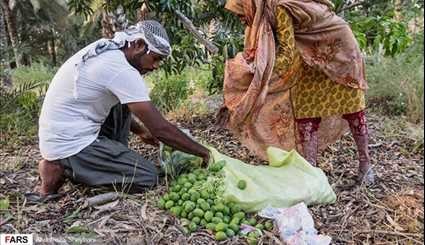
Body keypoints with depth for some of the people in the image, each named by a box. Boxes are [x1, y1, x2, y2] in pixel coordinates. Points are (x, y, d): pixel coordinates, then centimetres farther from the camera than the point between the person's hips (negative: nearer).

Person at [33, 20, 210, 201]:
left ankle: (116, 158, 11)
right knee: (148, 177, -11)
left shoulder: (105, 50, 6)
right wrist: (201, 151, -10)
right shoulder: (122, 71, -22)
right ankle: (62, 169, -4)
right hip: (69, 144, -10)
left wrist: (140, 130, 23)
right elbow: (161, 129, -22)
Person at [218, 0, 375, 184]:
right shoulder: (262, 18, -5)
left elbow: (287, 54, -34)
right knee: (305, 112, -2)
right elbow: (252, 57, -4)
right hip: (311, 62, 7)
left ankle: (365, 164, 20)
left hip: (338, 52, -7)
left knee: (351, 111, 4)